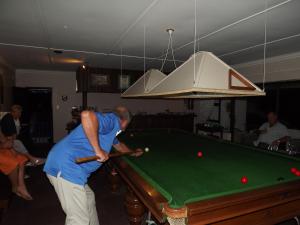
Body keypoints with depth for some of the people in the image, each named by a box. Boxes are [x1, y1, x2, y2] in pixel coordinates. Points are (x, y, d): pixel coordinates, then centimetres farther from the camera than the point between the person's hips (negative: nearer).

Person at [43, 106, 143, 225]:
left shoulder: (110, 128, 22)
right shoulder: (113, 120, -8)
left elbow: (119, 145, 43)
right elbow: (87, 115, -30)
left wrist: (133, 152, 58)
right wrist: (98, 150, -23)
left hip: (64, 165, 11)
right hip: (66, 167, -11)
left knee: (89, 199, 26)